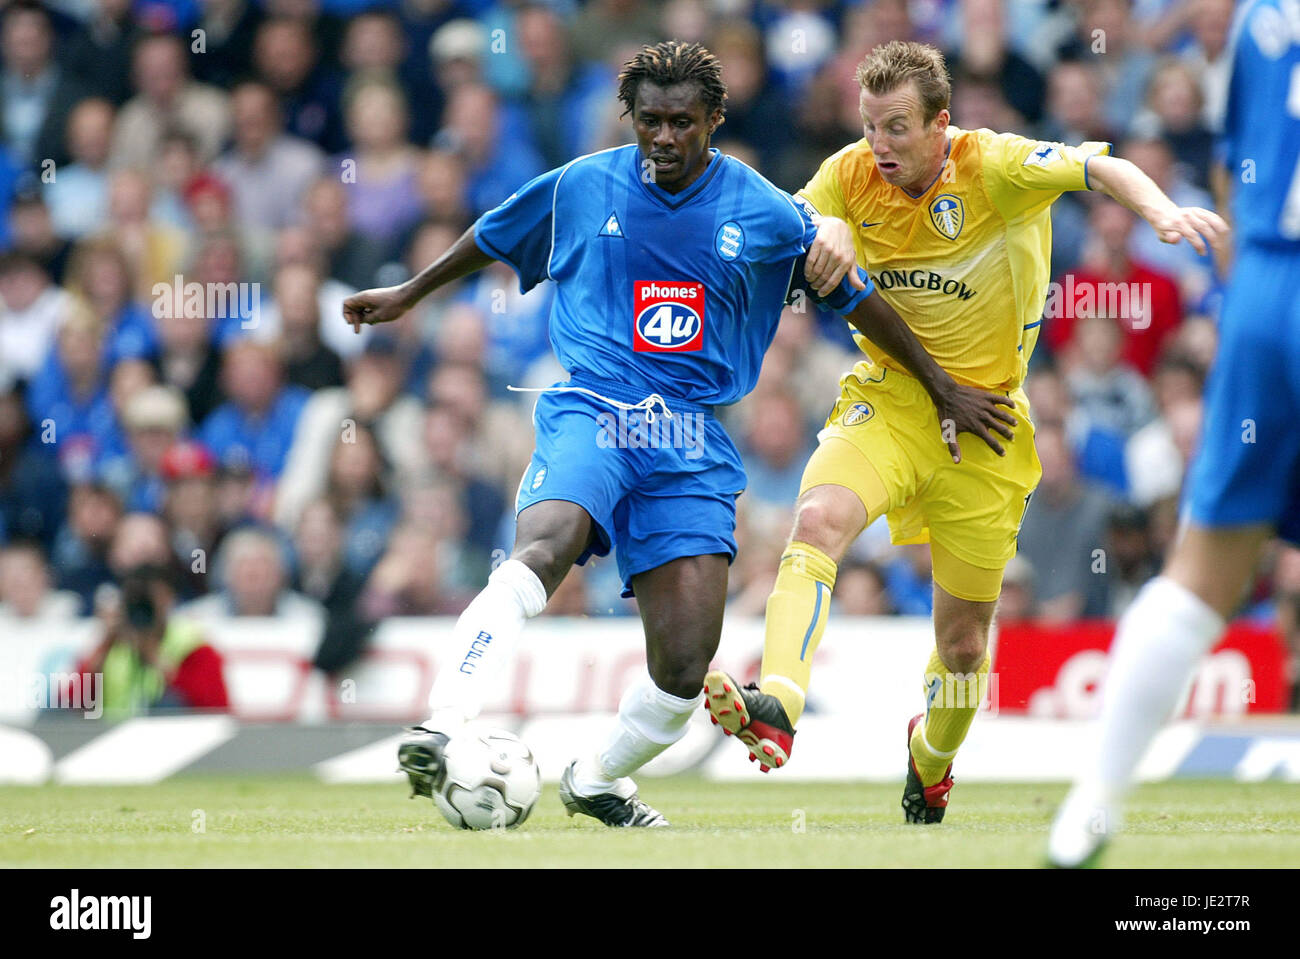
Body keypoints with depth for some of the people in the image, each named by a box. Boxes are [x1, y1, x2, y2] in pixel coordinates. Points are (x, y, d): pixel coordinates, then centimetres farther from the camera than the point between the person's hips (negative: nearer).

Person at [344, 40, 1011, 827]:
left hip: (694, 444, 2)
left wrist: (944, 387, 22)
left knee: (685, 668, -6)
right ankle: (441, 735, -46)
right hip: (592, 409, -2)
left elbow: (855, 297, 18)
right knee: (542, 552, -35)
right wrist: (410, 294, 36)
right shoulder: (582, 187, 5)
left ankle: (599, 780, 24)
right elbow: (492, 239, 25)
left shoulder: (765, 215, 5)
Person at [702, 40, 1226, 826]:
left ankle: (932, 763, 40)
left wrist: (1161, 210, -42)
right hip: (887, 400, 1)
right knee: (818, 519, -32)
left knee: (964, 639, 9)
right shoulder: (851, 178, -6)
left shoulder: (993, 167, -16)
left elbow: (1102, 168, -23)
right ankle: (776, 710, -44)